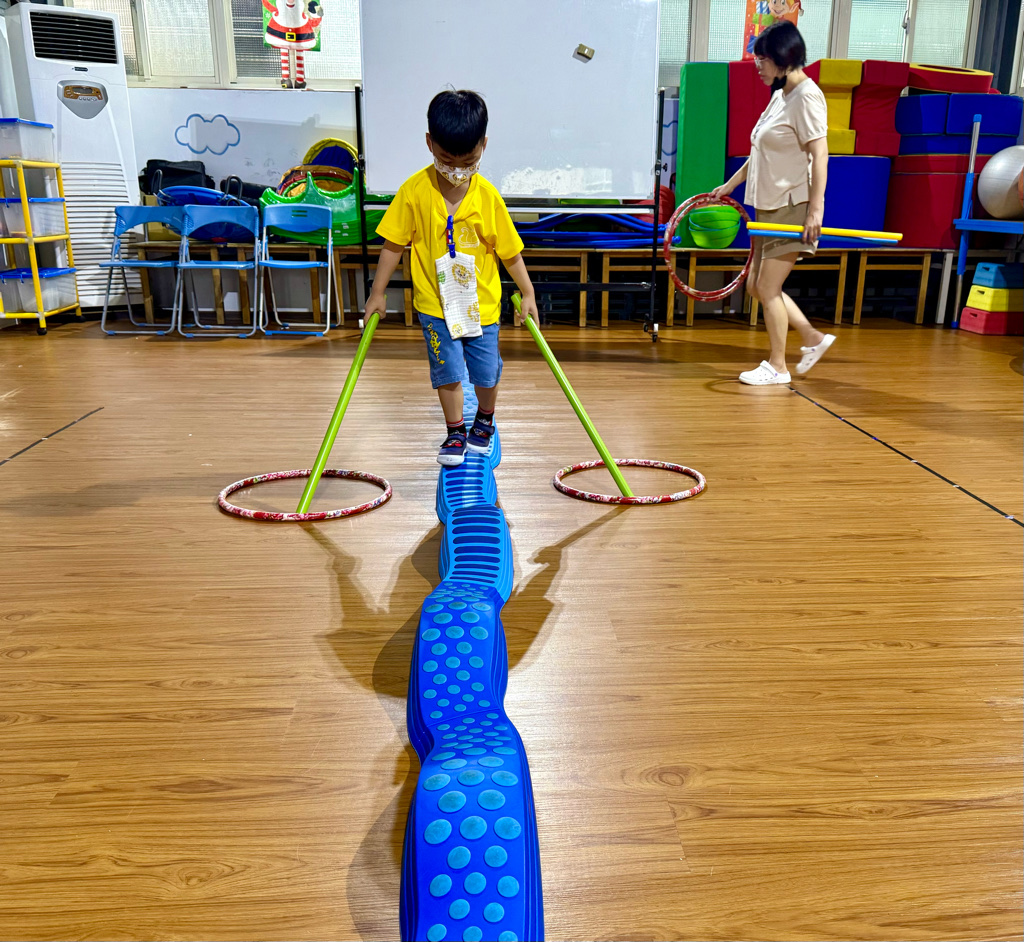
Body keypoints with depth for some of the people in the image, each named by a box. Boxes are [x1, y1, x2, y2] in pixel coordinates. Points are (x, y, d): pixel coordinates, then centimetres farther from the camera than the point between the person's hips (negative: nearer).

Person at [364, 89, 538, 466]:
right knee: (447, 370, 3)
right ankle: (455, 432, 25)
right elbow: (393, 244, -5)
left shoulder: (488, 196, -12)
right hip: (435, 302, -1)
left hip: (481, 302, 1)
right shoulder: (414, 191, -14)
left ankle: (485, 420, 40)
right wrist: (378, 293, -1)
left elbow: (510, 251, -2)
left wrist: (528, 294, 3)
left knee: (487, 372, 10)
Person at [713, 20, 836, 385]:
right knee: (756, 285, 11)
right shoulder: (779, 96, 15)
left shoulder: (807, 96, -13)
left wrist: (815, 209, -24)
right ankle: (813, 338, 23)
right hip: (768, 208, 9)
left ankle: (777, 366, 10)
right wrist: (730, 185, 22)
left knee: (768, 288, -5)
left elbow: (819, 155, -19)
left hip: (793, 209, -9)